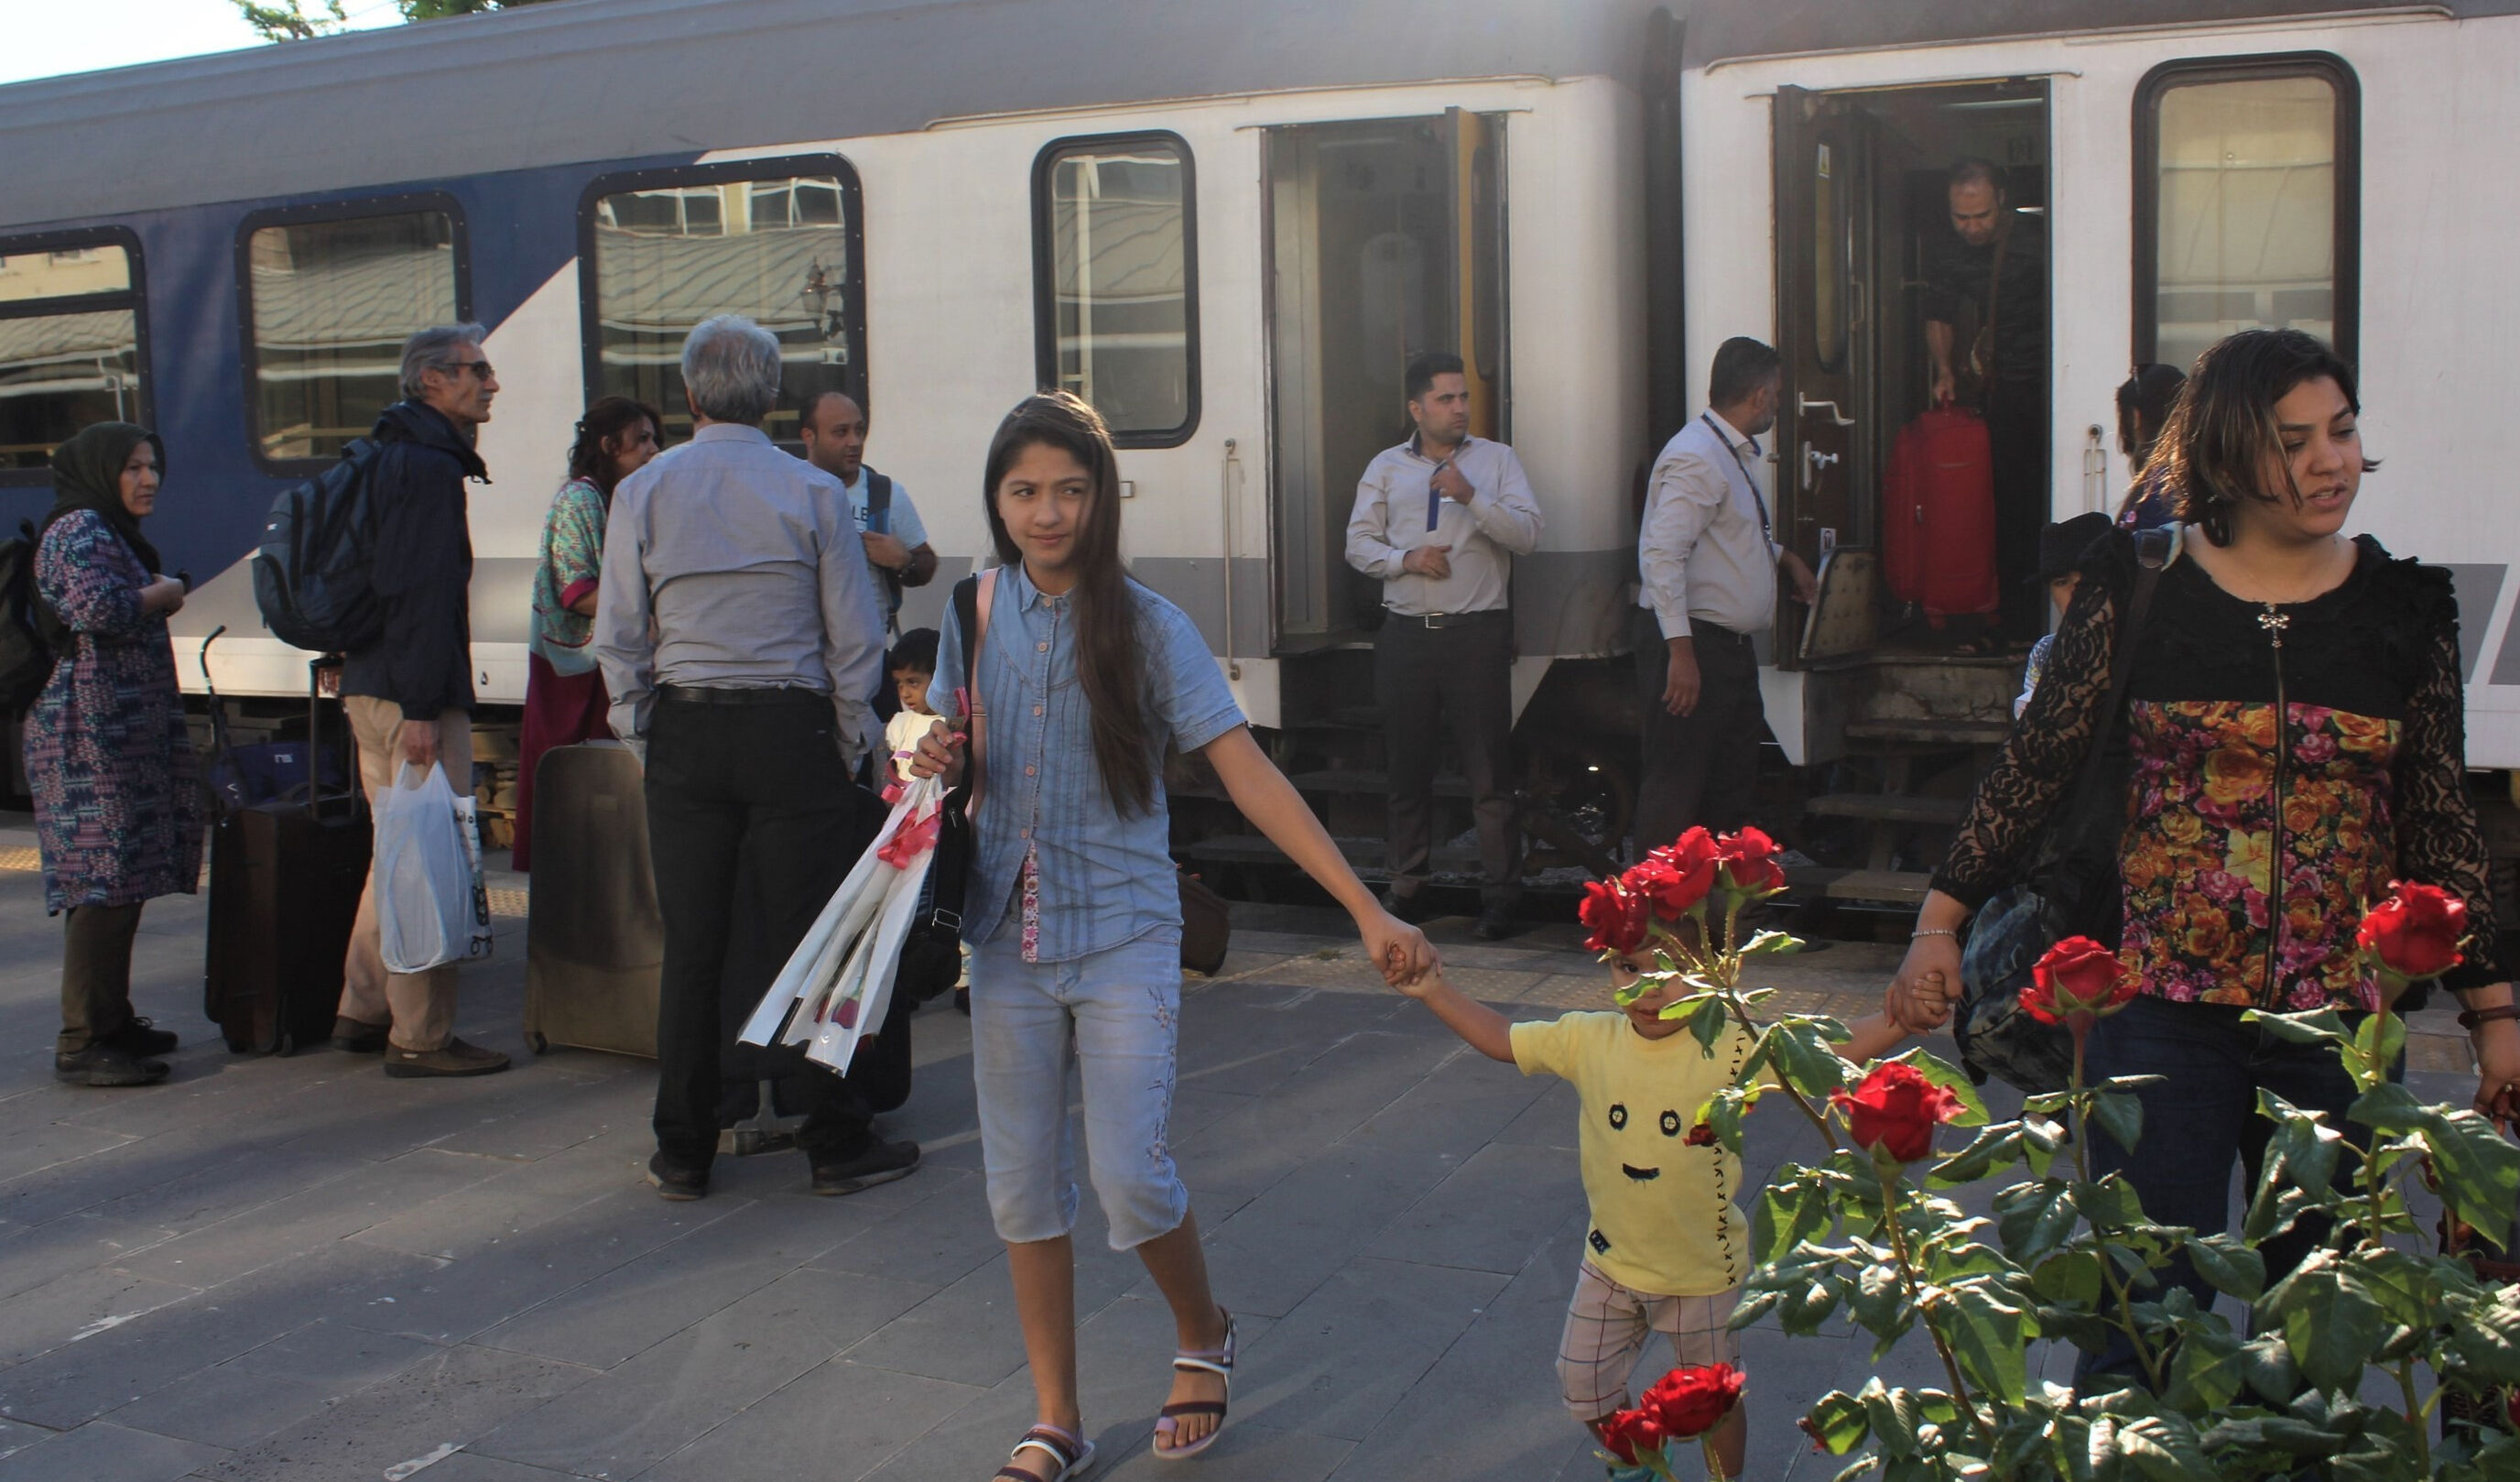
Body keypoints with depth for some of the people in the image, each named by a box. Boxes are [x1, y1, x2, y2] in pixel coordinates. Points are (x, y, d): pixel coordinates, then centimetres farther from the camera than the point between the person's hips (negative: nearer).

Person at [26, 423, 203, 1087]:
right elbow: (97, 608, -25)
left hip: (126, 733, 11)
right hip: (92, 733, -11)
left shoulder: (111, 532, 23)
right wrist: (163, 595, -9)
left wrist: (157, 599, 14)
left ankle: (111, 1021, 21)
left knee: (124, 882, 13)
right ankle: (82, 1043, -8)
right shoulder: (78, 531, -9)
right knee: (105, 883, -11)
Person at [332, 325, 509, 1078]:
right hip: (411, 692, -11)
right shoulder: (429, 465, -14)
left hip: (369, 686, 11)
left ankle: (362, 1010, 26)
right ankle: (420, 1037, -1)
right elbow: (421, 592, -21)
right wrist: (422, 710, -23)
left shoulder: (391, 457, 18)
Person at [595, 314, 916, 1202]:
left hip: (683, 732, 2)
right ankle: (836, 1144, 8)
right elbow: (855, 638, -1)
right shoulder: (812, 493, -2)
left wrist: (643, 742, 14)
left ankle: (683, 1154, 14)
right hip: (790, 729, -2)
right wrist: (850, 747, 10)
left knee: (691, 946, 8)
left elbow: (618, 638, 4)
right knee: (810, 939, 3)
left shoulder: (642, 493, 2)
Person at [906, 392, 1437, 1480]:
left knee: (1128, 1174, -8)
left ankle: (1203, 1334, 24)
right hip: (1008, 935, 4)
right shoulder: (978, 613, 2)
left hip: (1123, 939, -3)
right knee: (1022, 1185, 7)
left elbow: (1247, 775, -14)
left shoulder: (1145, 626, -8)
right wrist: (934, 767, -10)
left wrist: (1369, 912, -21)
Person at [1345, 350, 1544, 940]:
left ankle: (1499, 893, 2)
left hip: (1478, 631, -2)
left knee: (1490, 772, -4)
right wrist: (1404, 560, -8)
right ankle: (1407, 887, 18)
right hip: (1406, 634, 2)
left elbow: (1528, 533, -3)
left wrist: (1471, 496, -15)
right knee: (1406, 769, 8)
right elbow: (1358, 541, 10)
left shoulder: (1497, 460, 7)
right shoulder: (1386, 467, 13)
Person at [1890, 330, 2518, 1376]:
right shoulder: (2139, 585, -1)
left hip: (2340, 1017, 2)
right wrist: (1940, 924, 2)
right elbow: (2035, 766, 4)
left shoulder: (2404, 610, 6)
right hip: (2165, 1006, -2)